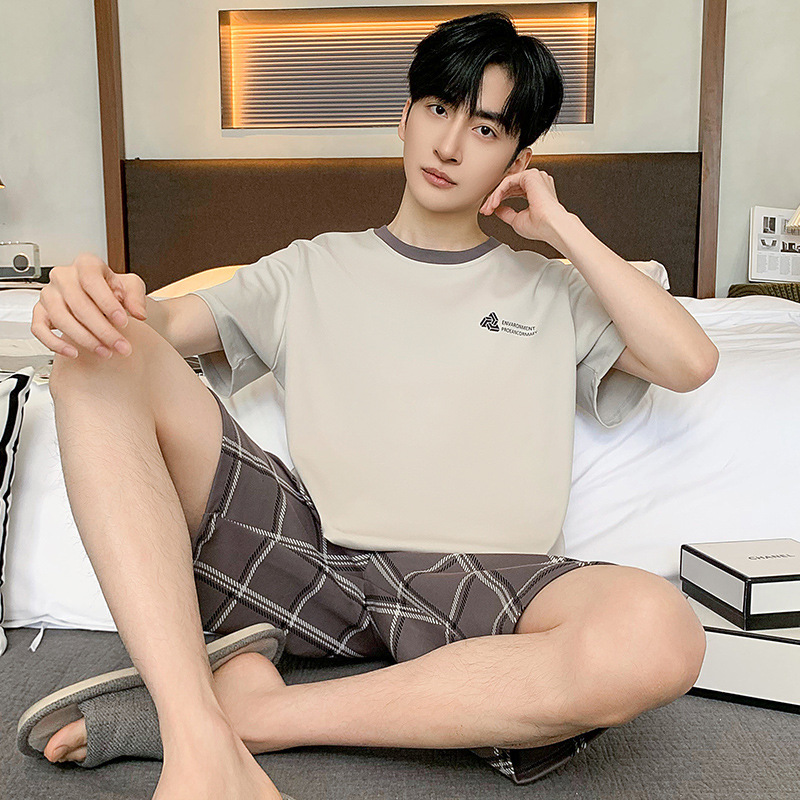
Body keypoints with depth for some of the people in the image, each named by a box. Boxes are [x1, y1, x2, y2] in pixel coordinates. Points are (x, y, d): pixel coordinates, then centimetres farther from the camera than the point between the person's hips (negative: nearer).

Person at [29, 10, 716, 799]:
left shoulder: (551, 291, 19)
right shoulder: (313, 268, 20)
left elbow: (689, 362, 5)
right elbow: (168, 323, 8)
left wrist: (561, 225, 10)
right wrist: (99, 297, -17)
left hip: (479, 582, 0)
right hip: (308, 550, 1)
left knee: (659, 633, -34)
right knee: (101, 356, -16)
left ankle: (255, 713, -21)